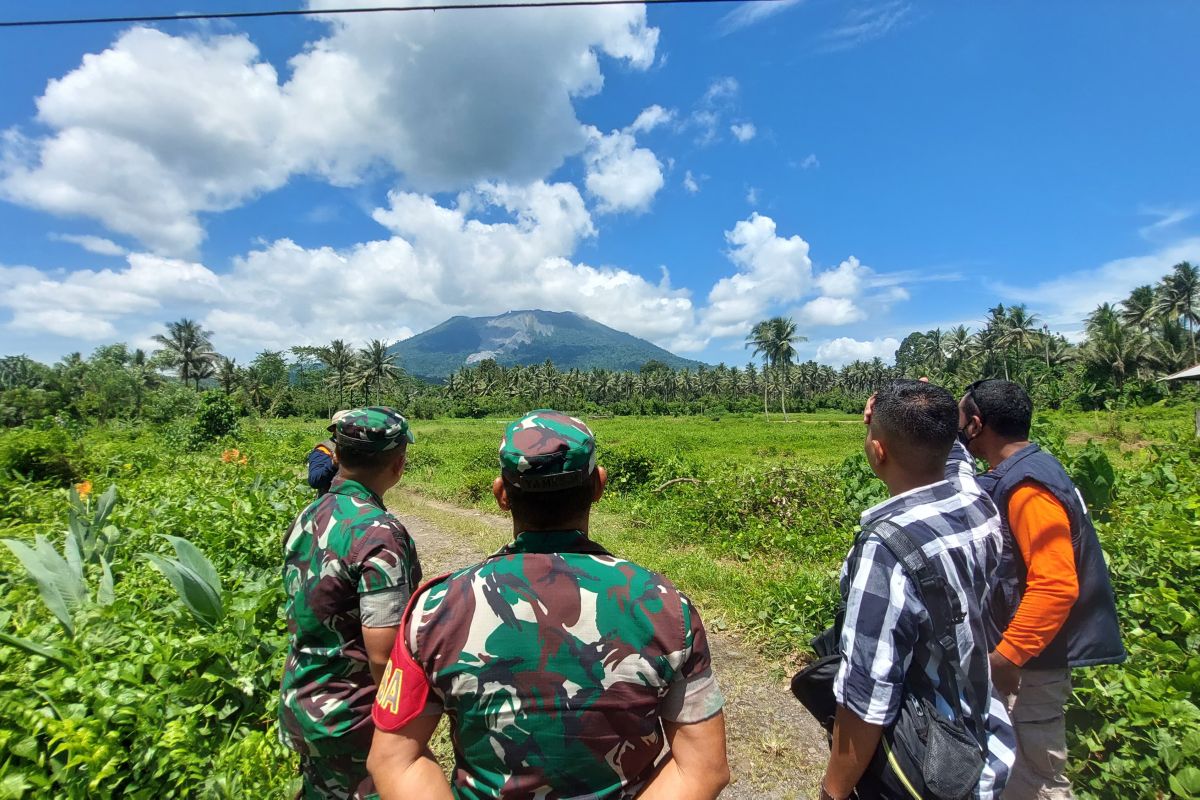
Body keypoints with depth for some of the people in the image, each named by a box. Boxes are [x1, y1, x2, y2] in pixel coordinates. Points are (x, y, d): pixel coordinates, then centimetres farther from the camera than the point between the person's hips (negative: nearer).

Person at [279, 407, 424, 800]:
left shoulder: (307, 518, -2)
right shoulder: (378, 532, -28)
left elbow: (304, 615, 10)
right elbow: (383, 655, -27)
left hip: (300, 703, 8)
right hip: (351, 718, -7)